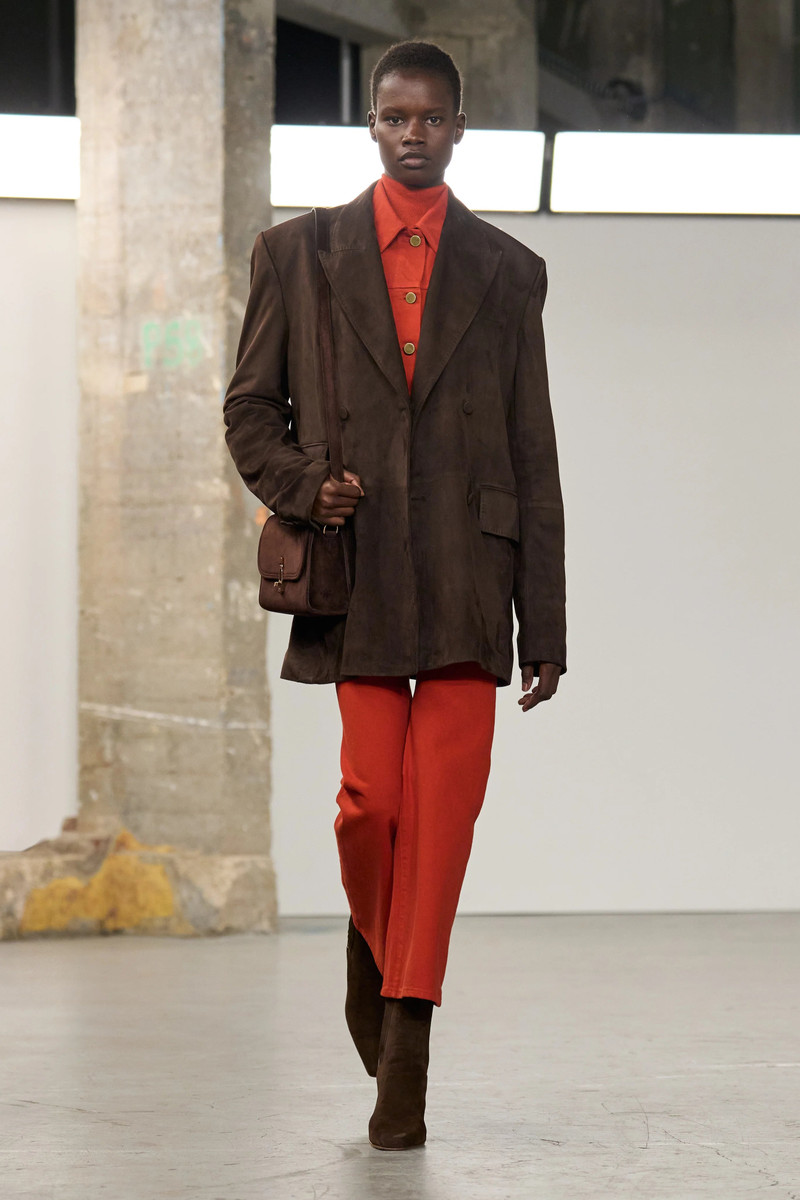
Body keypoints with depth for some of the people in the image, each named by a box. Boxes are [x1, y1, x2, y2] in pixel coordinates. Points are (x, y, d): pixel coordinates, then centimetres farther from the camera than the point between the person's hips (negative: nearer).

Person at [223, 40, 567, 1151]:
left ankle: (405, 1042, -3)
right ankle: (373, 942, 25)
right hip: (354, 567, 0)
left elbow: (534, 456, 10)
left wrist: (546, 626, 5)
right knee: (372, 799, -7)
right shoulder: (297, 253, 10)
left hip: (465, 576, 0)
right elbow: (251, 408, 14)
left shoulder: (508, 271, 11)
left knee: (446, 802, -9)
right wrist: (302, 485, -9)